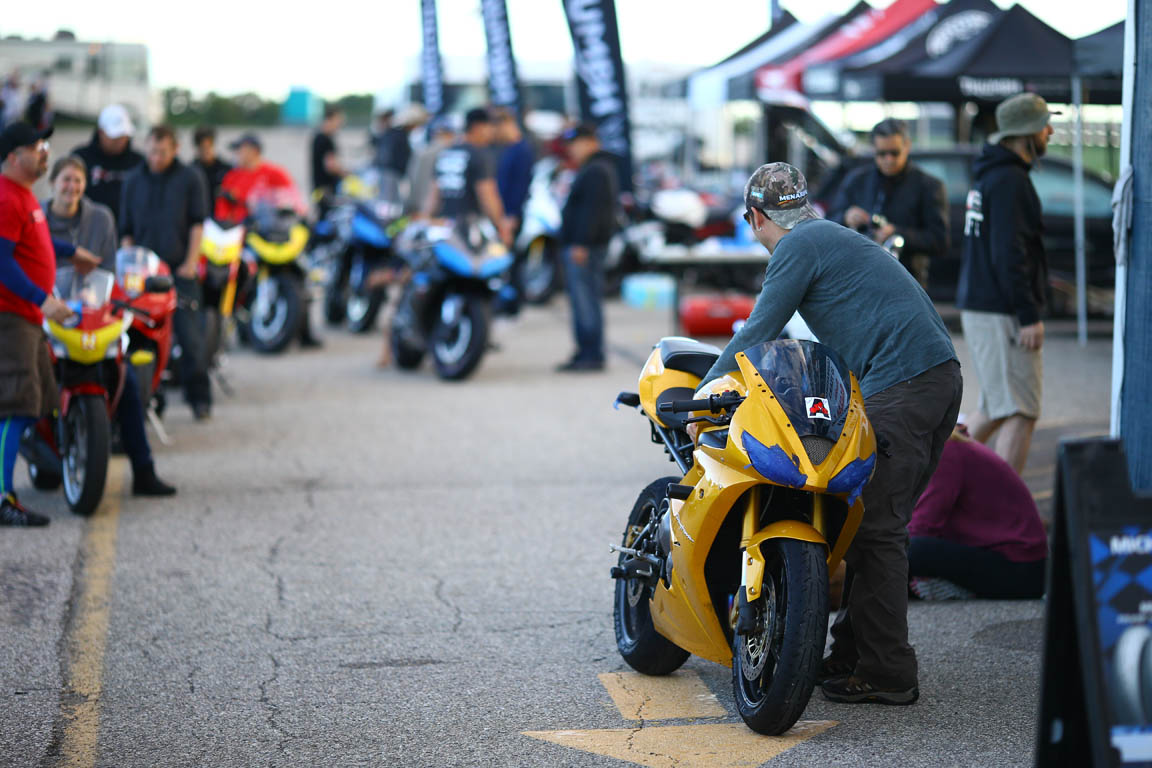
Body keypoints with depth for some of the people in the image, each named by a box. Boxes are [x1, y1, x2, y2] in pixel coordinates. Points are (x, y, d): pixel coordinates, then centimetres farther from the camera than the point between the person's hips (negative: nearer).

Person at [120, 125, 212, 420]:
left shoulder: (190, 178, 5)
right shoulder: (134, 181, 13)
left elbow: (198, 223, 2)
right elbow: (126, 229, 15)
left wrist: (190, 262, -7)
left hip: (180, 270, -2)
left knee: (190, 335, -7)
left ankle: (199, 397, 1)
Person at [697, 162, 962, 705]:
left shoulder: (797, 247, -1)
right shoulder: (834, 238, 27)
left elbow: (757, 334, -5)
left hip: (899, 387, -10)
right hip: (942, 374, 10)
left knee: (878, 528, -6)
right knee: (881, 521, 14)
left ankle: (888, 674, -5)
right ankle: (852, 650, 20)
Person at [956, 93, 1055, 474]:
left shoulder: (988, 176, 17)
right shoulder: (1009, 181, -15)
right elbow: (1009, 254, -21)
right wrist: (1029, 315, -21)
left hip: (977, 309, 10)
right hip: (1002, 313, -10)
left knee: (994, 408, 18)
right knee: (1021, 413, -8)